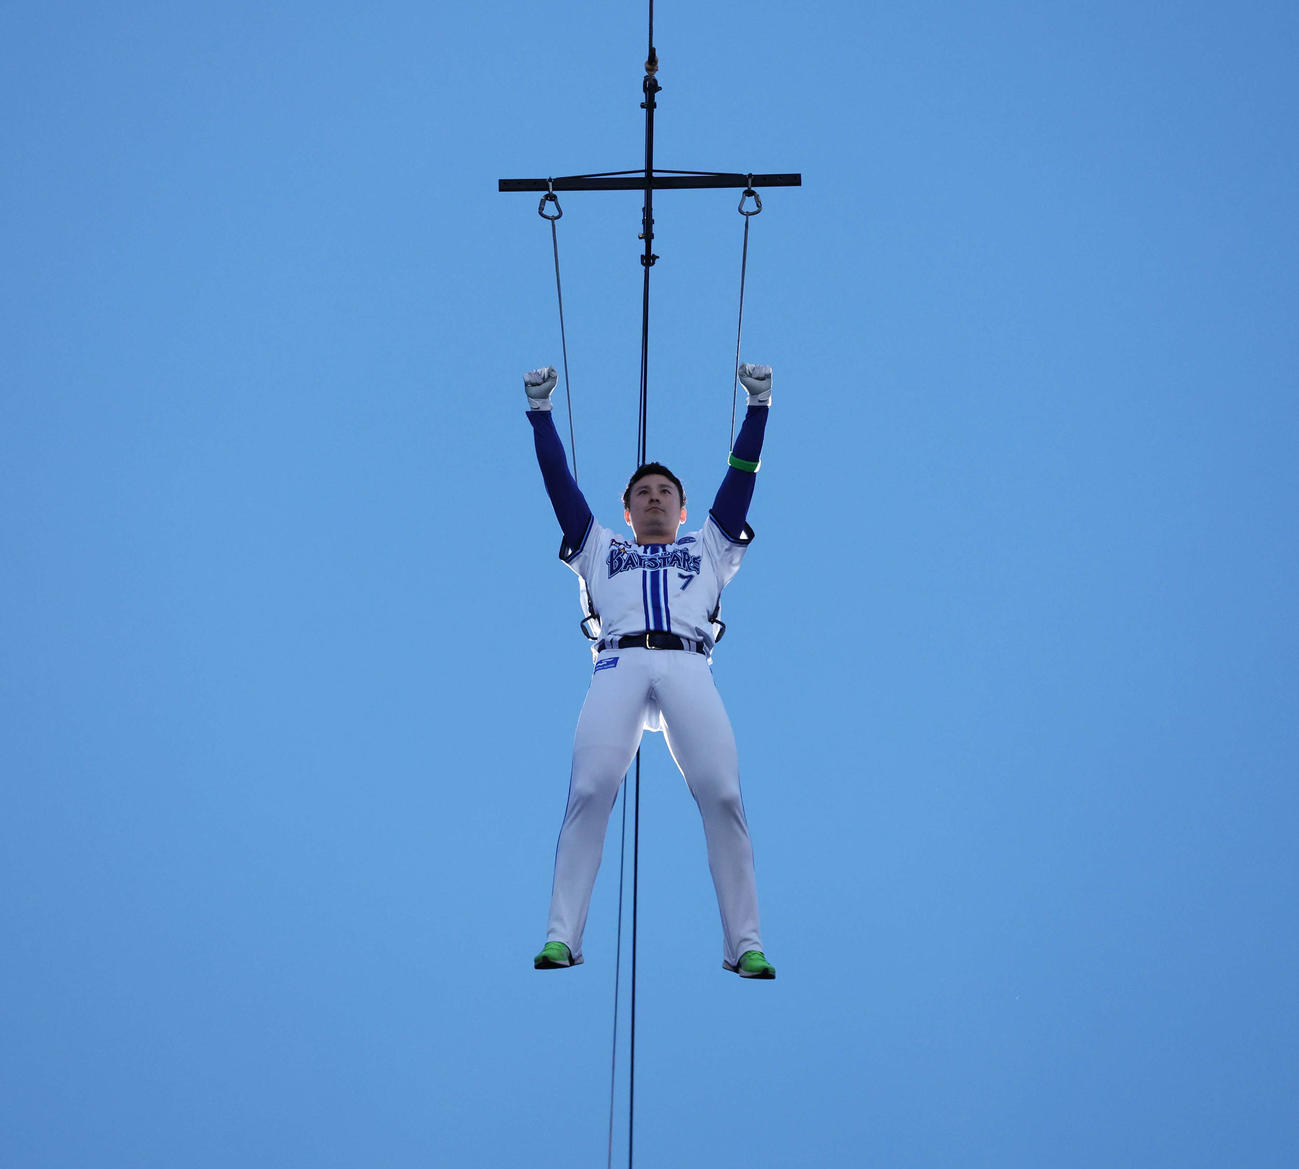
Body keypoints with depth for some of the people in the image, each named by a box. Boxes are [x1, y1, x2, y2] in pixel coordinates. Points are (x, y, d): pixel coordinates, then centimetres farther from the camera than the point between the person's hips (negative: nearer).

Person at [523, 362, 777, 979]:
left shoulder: (708, 548, 36)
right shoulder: (601, 549, 35)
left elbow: (741, 476, 31)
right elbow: (559, 480, 31)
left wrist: (757, 406, 27)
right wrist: (540, 412, 28)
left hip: (688, 666, 0)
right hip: (619, 664, 0)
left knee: (721, 793, -19)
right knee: (590, 790, -22)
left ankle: (745, 944, -20)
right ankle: (561, 936, -25)